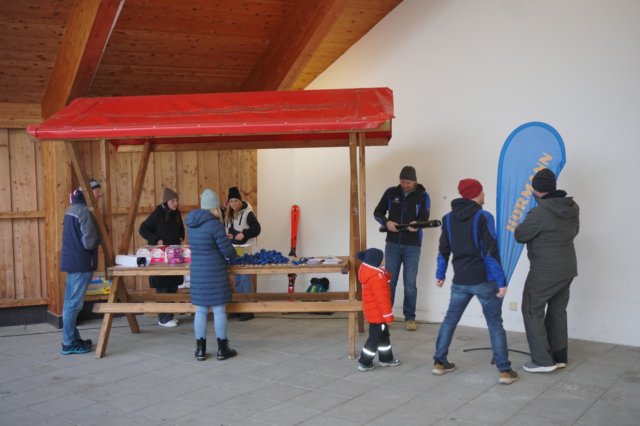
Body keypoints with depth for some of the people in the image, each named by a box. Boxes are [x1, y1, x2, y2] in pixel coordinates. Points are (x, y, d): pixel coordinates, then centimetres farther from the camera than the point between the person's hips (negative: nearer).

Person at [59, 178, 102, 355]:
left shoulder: (72, 209, 14)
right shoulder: (84, 211, -16)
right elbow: (89, 242, -18)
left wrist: (95, 235, 12)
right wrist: (101, 235, 0)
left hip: (72, 261, 10)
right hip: (80, 263, -10)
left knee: (71, 303, 14)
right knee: (74, 304, -4)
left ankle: (72, 339, 22)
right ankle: (69, 343, 2)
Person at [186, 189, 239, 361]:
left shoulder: (191, 223, 6)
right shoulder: (215, 224, -16)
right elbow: (227, 250, -12)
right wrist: (234, 255, 10)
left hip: (197, 272, 6)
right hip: (215, 272, -6)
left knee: (200, 311, 11)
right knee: (219, 310, 3)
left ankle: (200, 350, 16)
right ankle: (222, 349, 11)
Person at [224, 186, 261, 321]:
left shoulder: (248, 213, -10)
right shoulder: (228, 214, 11)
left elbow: (256, 229, -12)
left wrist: (244, 234, -23)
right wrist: (226, 235, 0)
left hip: (245, 248, -7)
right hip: (232, 248, 7)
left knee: (245, 278, -7)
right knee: (237, 278, 12)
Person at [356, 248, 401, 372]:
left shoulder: (367, 271, 2)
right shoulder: (377, 276, -27)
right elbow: (382, 299, -26)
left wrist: (386, 274, -5)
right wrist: (388, 315, -19)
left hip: (373, 311, 10)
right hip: (377, 313, -10)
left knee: (383, 335, 22)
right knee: (375, 338, 2)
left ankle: (386, 358, 35)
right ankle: (364, 363, 10)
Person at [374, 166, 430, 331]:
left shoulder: (423, 196, -2)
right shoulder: (391, 193, 1)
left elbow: (424, 218, -9)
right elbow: (377, 212, 6)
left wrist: (417, 224, -33)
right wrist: (386, 222, -15)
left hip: (412, 246, -1)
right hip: (392, 244, 1)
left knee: (410, 283, 3)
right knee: (389, 281, 6)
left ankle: (409, 317, 15)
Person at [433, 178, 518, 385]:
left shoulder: (448, 218, 5)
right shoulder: (484, 217, -10)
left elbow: (444, 250, 9)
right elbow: (491, 252, -14)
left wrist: (440, 274, 19)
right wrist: (501, 281, -12)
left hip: (460, 281, 4)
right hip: (484, 281, -4)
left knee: (450, 319, 16)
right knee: (495, 324, 4)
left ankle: (439, 362, 19)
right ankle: (505, 371, 4)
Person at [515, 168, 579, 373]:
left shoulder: (539, 213, -22)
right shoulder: (573, 208, 2)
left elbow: (519, 235, -10)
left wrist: (526, 224, 9)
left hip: (545, 272, -7)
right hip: (568, 268, 8)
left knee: (532, 311, 5)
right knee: (558, 311, 17)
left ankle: (543, 360, 5)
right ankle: (559, 357, 24)